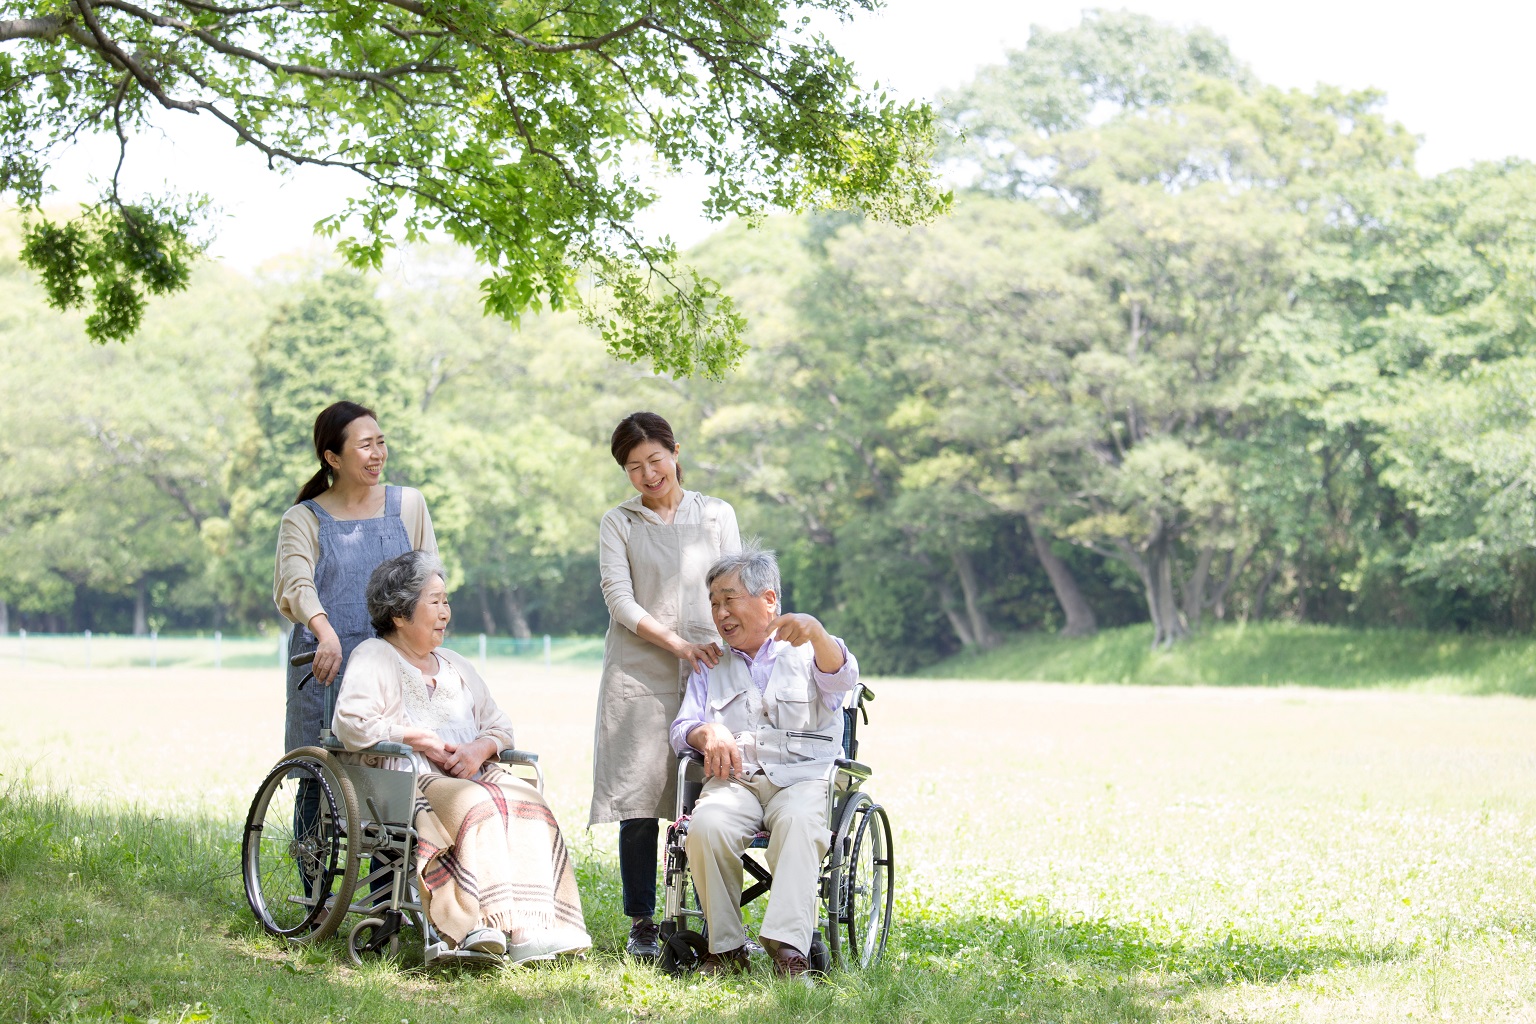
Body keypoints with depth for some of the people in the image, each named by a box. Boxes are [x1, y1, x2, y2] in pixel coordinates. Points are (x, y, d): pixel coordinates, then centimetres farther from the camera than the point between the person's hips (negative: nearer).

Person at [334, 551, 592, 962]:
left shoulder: (457, 667, 29)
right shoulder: (373, 658, 8)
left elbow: (499, 725, 24)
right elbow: (350, 724, -9)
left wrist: (479, 749, 0)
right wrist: (418, 740, -9)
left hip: (472, 773, 6)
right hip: (409, 779, -6)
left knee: (527, 803, -26)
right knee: (475, 805, -36)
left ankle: (535, 924, -37)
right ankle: (483, 925, -46)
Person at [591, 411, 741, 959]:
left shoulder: (718, 515, 15)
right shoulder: (618, 523, 10)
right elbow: (619, 599, -1)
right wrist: (675, 642, -15)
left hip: (709, 670, 1)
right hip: (639, 674, -1)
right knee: (639, 801, -4)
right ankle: (642, 925, 6)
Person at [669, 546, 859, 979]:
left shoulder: (808, 651, 13)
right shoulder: (711, 665, 26)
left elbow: (841, 677, -11)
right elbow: (682, 729, 15)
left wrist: (817, 633, -35)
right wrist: (707, 733, -11)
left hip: (803, 777, -2)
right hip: (734, 779, 3)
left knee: (799, 822, -37)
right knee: (706, 825, -32)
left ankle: (788, 946, -47)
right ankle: (725, 947, -24)